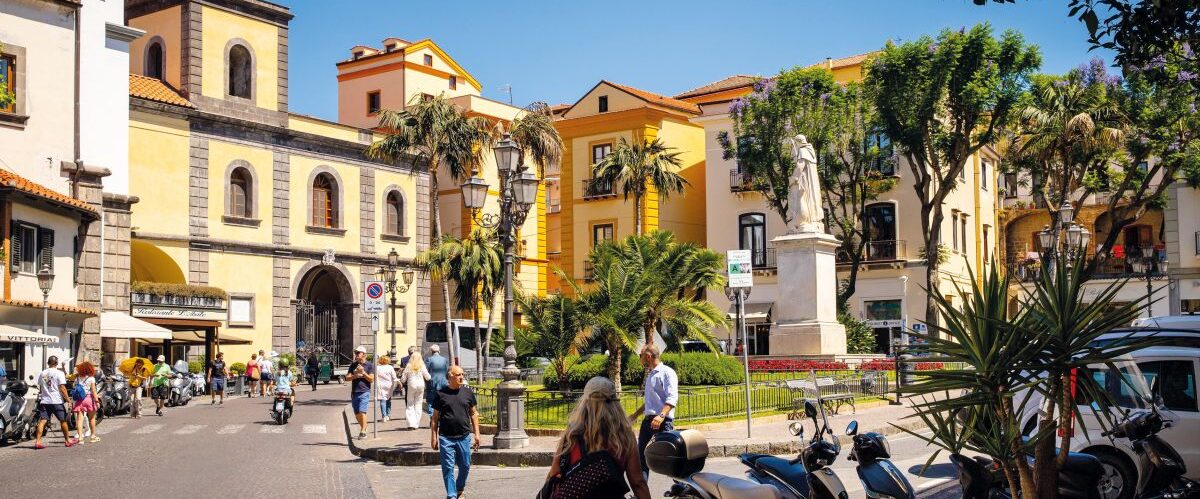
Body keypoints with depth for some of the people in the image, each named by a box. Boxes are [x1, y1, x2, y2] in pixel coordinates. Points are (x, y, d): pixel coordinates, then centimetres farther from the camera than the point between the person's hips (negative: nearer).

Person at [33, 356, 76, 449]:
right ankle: (68, 440, 18)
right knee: (63, 420, 8)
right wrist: (68, 399, -7)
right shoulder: (59, 373, -6)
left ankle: (37, 441, -11)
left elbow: (40, 388, 17)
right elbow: (62, 388, -11)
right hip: (56, 401, -4)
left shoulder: (42, 374, 10)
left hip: (44, 401, 4)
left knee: (42, 420, -1)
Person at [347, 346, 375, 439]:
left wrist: (363, 373, -15)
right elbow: (347, 377, 9)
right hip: (354, 392, 5)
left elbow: (372, 379, -4)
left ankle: (363, 432, -13)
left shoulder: (369, 365, 1)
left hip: (364, 392, -5)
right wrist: (355, 376, -10)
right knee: (357, 414, 8)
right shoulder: (353, 365, 13)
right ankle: (363, 427, 25)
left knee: (362, 412, -15)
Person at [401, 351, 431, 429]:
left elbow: (403, 379, 0)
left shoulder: (409, 366, -3)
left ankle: (412, 423, -6)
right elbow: (427, 377, 1)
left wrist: (401, 382, 21)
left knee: (410, 405, 6)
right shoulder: (422, 366, -2)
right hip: (420, 385, 1)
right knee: (418, 404, 9)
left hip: (411, 385, -1)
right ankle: (416, 424, 8)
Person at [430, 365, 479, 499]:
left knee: (465, 466, 10)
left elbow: (474, 413, 11)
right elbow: (435, 417, 5)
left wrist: (476, 433, 6)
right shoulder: (440, 394, 0)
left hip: (464, 437, 2)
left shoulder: (468, 392, 6)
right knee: (448, 468, -3)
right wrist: (433, 437, 2)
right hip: (446, 438, -2)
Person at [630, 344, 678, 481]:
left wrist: (661, 416, -31)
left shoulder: (667, 372, -7)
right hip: (648, 419, 9)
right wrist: (634, 415, 32)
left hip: (663, 422, -9)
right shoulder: (650, 375, 21)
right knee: (642, 454, 8)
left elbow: (672, 398, -18)